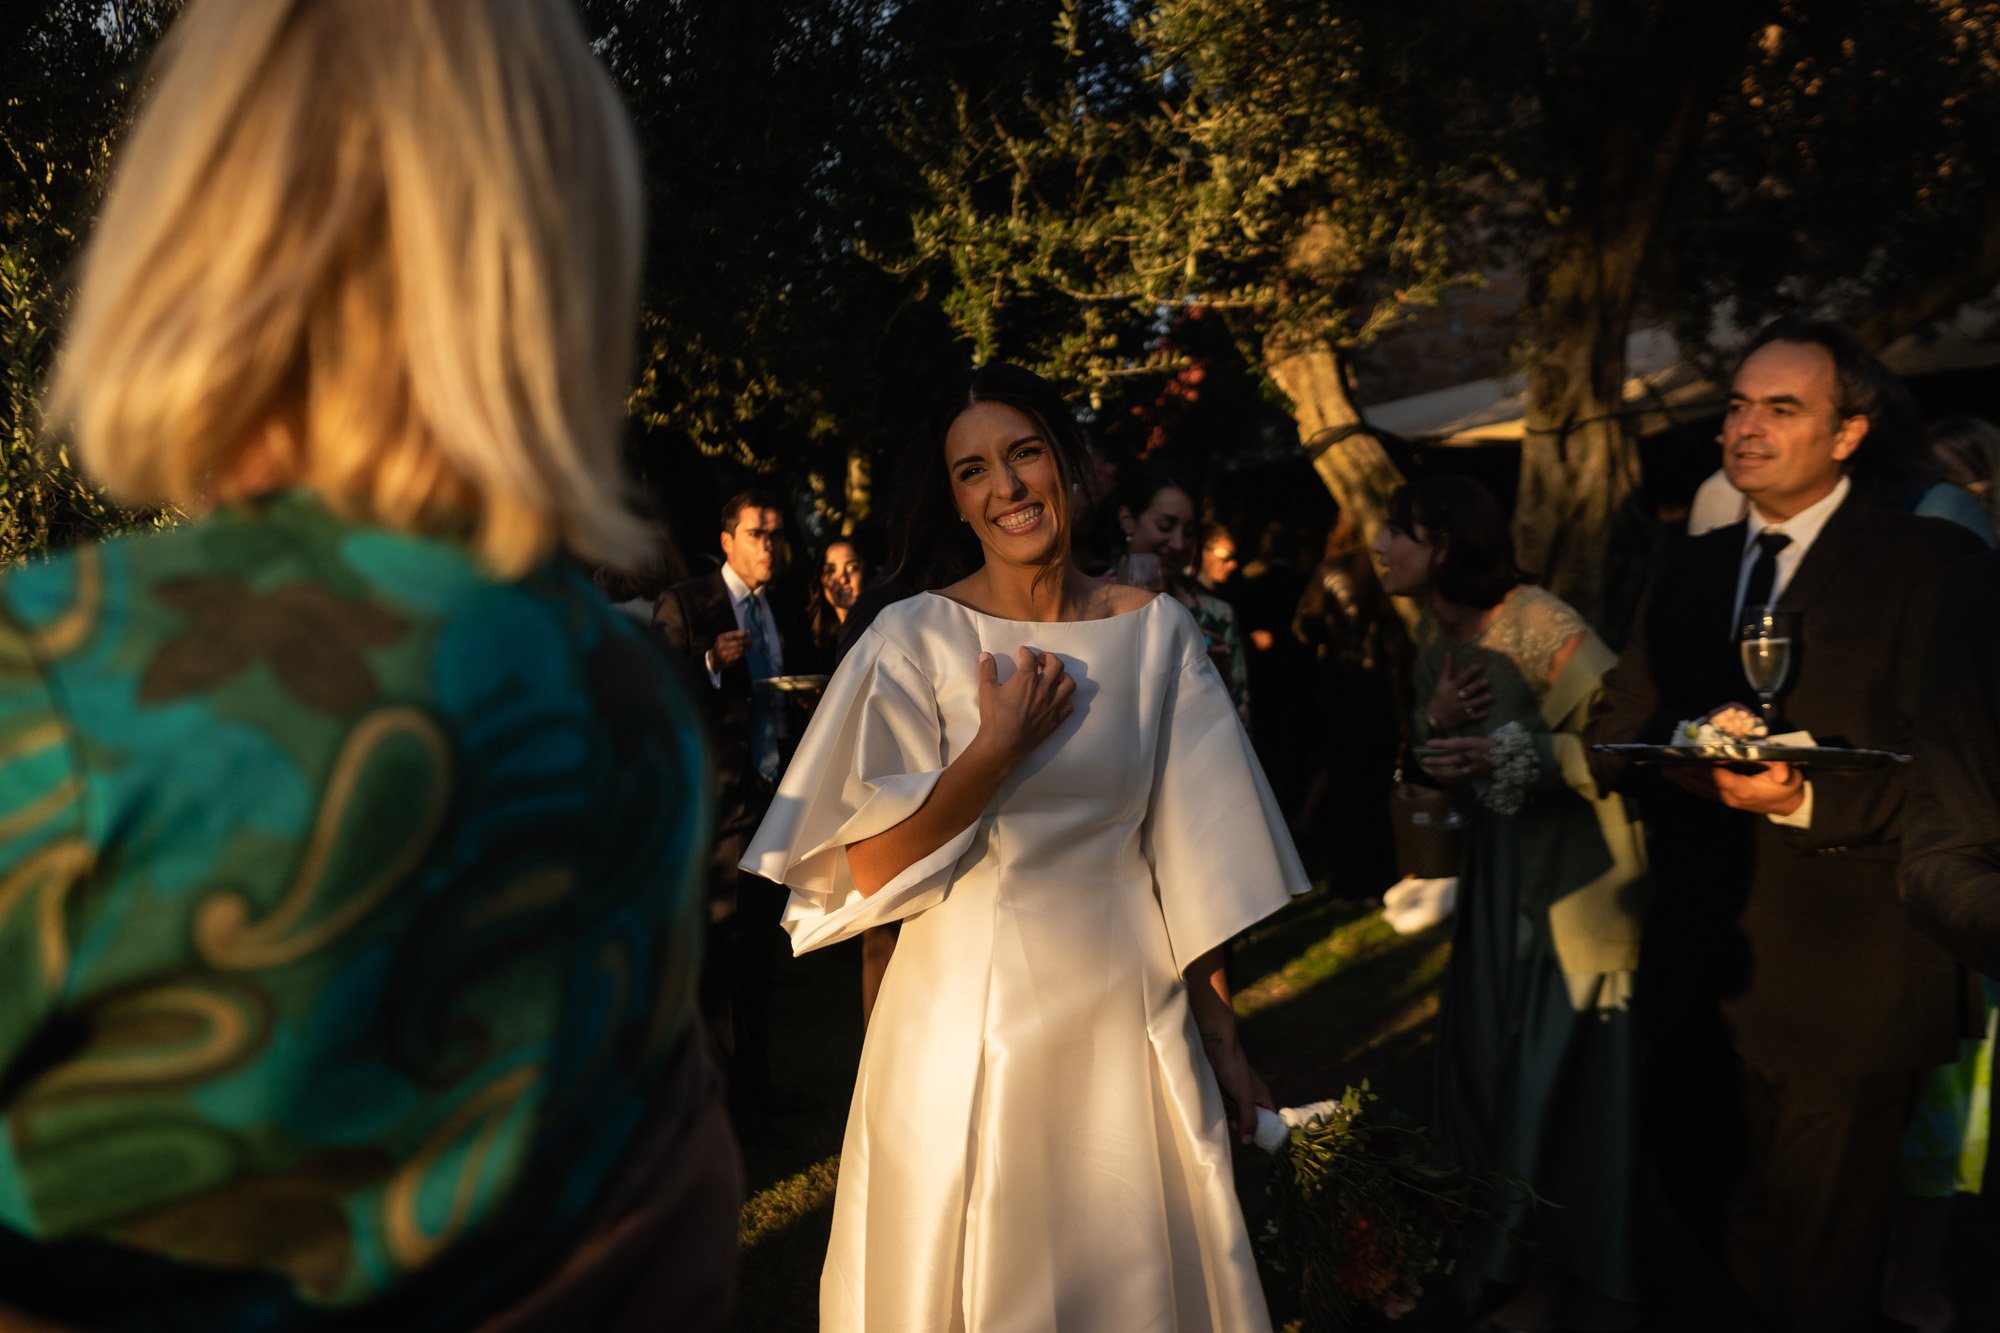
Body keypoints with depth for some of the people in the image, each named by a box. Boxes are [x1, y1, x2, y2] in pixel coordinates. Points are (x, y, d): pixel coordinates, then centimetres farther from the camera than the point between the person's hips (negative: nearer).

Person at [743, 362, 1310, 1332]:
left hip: (1131, 1021, 2)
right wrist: (1001, 745, -16)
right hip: (970, 1025, -2)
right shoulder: (914, 638, -7)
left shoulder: (1156, 632, 0)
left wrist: (1219, 1031, 2)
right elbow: (865, 869, -13)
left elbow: (1191, 852, 2)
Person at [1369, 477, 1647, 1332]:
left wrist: (1513, 755, -29)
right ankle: (1500, 1235, 27)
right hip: (1498, 857, 7)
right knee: (1482, 1042, 9)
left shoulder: (1540, 627, -20)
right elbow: (1435, 767, 10)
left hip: (1576, 867, -7)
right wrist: (1438, 724, -11)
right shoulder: (1434, 634, 4)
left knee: (1560, 1056, 1)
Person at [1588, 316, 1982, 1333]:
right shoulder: (1688, 570, 10)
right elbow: (1614, 738, 6)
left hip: (1839, 996, -5)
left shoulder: (1931, 562, -8)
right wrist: (1705, 756, -14)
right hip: (1696, 978, 5)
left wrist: (1808, 798, -28)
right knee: (1699, 1240, 20)